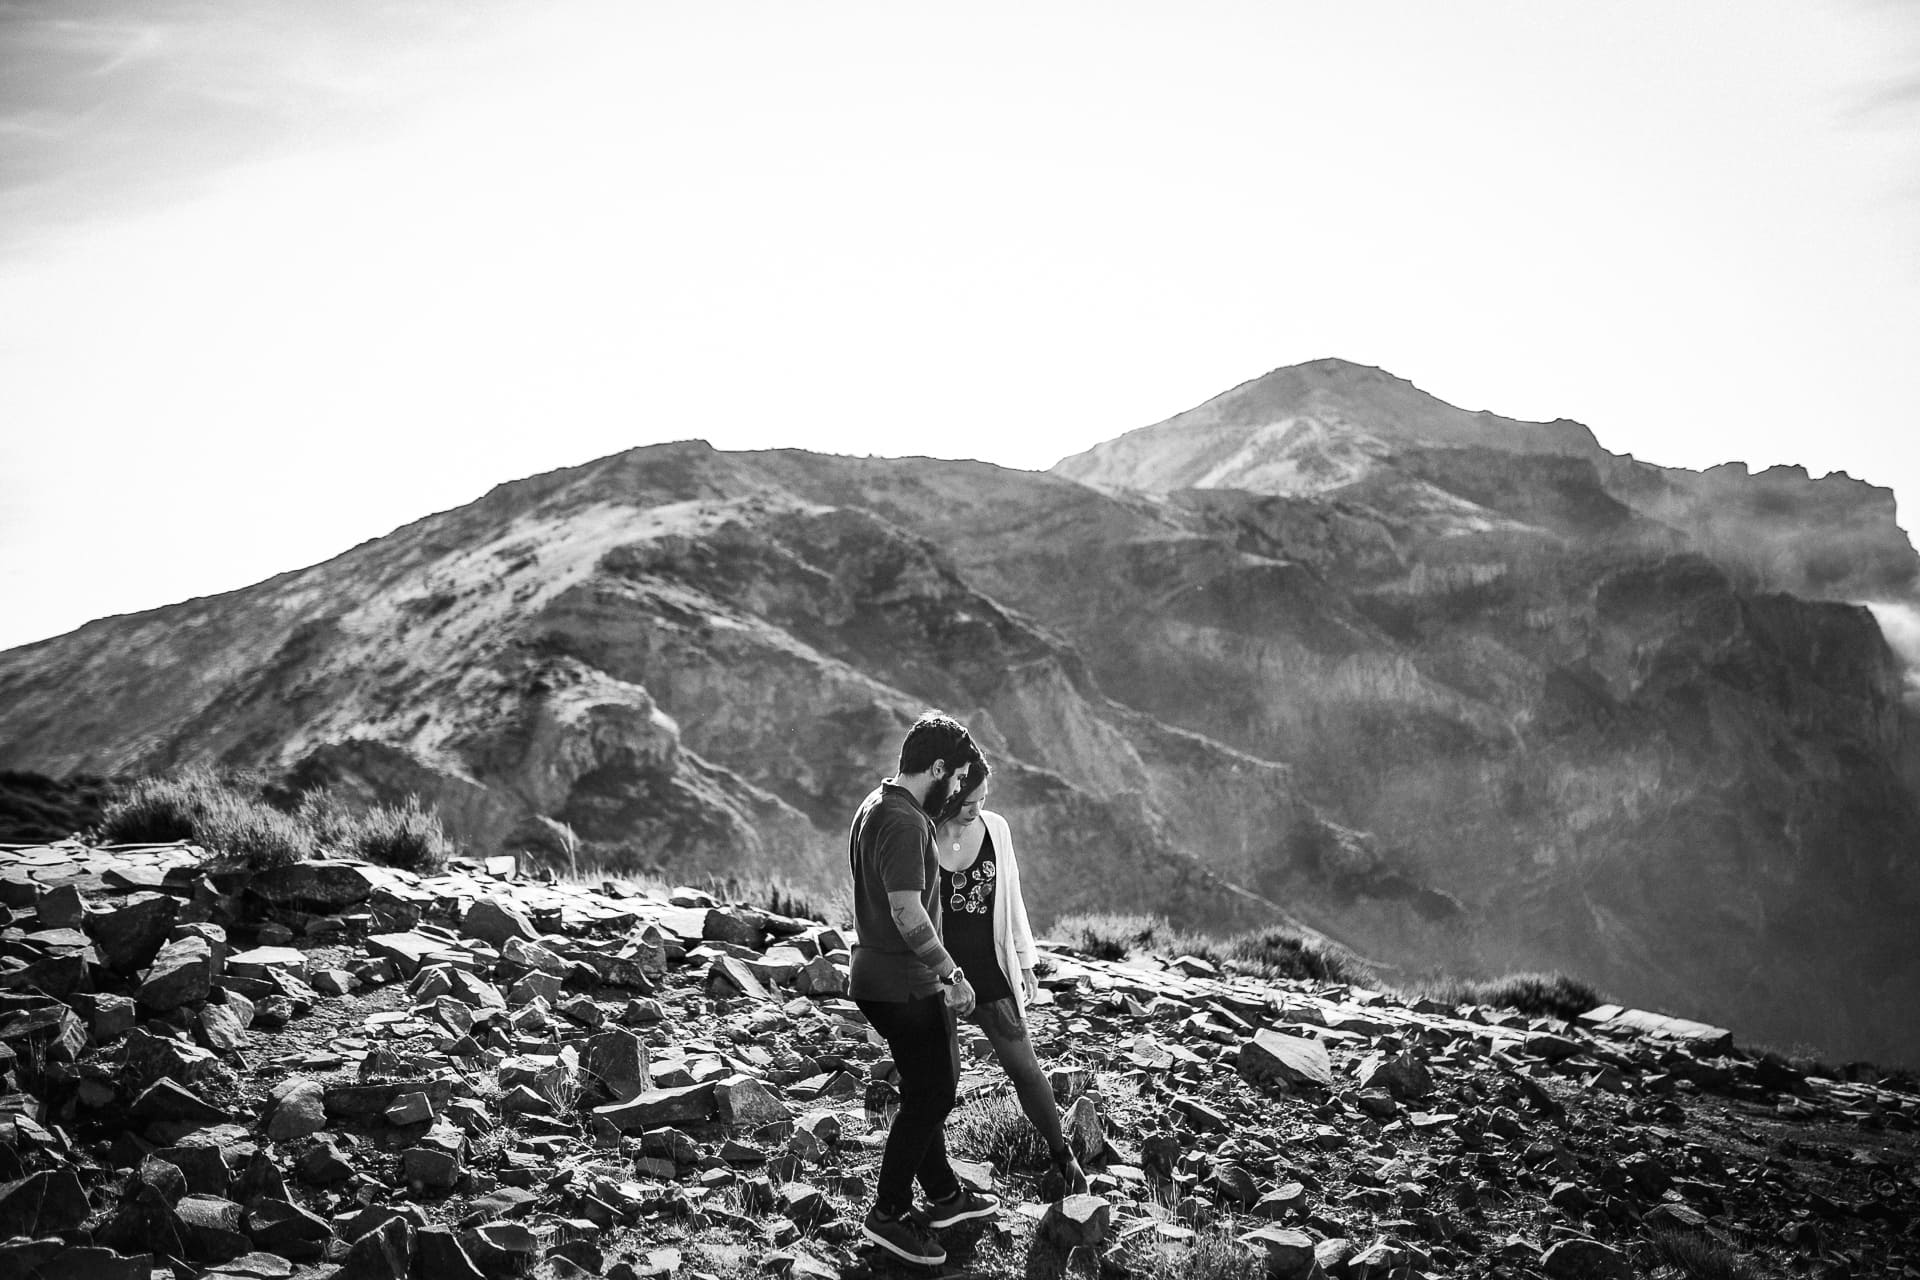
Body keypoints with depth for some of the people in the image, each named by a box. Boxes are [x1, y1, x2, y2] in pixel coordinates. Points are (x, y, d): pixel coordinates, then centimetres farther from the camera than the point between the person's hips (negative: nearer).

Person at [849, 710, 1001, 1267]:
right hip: (904, 986, -10)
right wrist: (952, 974, -18)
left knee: (930, 1087, 20)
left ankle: (944, 1194, 32)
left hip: (878, 975, 10)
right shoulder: (904, 823, -22)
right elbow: (908, 912, -28)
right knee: (930, 1094, 0)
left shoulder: (877, 805, 11)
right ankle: (889, 1213, 9)